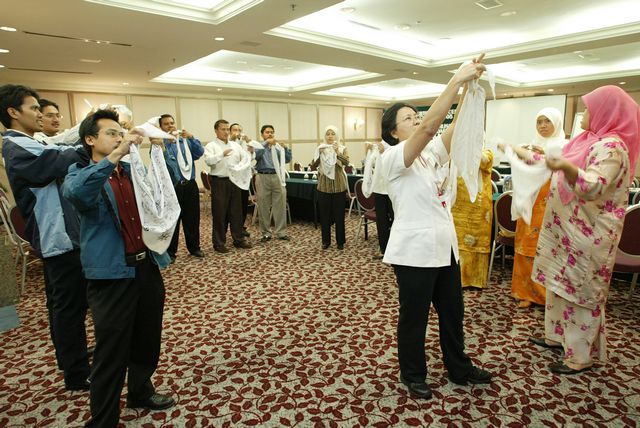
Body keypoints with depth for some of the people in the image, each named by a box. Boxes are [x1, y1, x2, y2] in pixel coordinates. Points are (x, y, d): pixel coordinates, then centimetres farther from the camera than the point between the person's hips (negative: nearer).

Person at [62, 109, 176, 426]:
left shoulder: (134, 171, 13)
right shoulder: (80, 174, -4)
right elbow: (75, 193, -27)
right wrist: (115, 155, -33)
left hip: (147, 266, 6)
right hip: (111, 274, -6)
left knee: (147, 341, 19)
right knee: (112, 353, 2)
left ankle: (141, 392, 42)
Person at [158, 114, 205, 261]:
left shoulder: (186, 140, 11)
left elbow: (200, 152, -3)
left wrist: (191, 137, -15)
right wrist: (168, 141, -22)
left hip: (190, 185, 4)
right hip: (171, 187, -3)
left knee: (192, 218, 11)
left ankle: (194, 247, 25)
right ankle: (170, 252, 16)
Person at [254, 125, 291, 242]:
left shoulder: (278, 146, 12)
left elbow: (287, 160, 5)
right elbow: (256, 155, -14)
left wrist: (286, 148, -10)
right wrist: (266, 143, -19)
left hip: (277, 177, 2)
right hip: (263, 178, -1)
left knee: (280, 205, 1)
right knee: (263, 206, 4)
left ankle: (281, 232, 10)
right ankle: (266, 233, 15)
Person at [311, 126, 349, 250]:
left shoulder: (342, 149, 2)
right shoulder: (320, 149, 5)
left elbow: (346, 162, -17)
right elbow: (313, 165, -4)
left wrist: (337, 152, -33)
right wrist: (319, 154, -20)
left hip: (339, 186, -1)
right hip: (324, 186, 1)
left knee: (339, 214, 5)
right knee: (324, 214, 7)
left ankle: (340, 241, 16)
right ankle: (326, 241, 19)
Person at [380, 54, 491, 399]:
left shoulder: (433, 152, 9)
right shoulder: (392, 158, -14)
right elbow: (429, 126, -27)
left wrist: (473, 86, -12)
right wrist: (457, 80, -27)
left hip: (445, 247, 8)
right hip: (415, 250, -7)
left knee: (452, 312, 21)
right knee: (414, 317, 10)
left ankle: (459, 369, 42)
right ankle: (413, 376, 32)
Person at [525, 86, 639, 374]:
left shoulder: (610, 146, -18)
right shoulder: (592, 141, 12)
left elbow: (595, 186, -34)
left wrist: (567, 168, -50)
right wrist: (552, 163, 31)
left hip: (588, 234, -9)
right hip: (570, 228, 10)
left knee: (581, 290, -1)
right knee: (562, 284, 16)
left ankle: (582, 355, 12)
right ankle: (559, 335, 31)